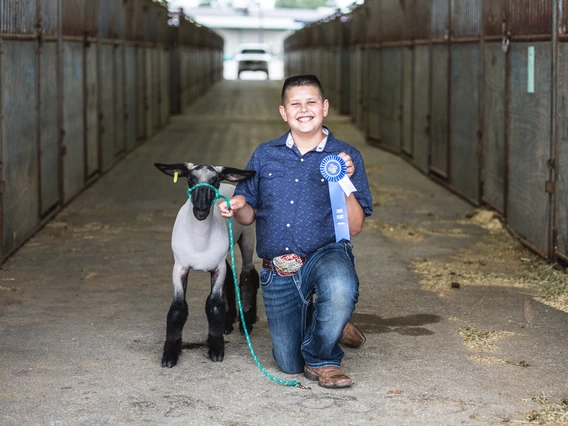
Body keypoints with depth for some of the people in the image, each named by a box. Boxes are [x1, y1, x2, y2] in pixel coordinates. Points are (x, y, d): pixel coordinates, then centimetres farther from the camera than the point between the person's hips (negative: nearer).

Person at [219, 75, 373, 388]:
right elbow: (249, 215, 11)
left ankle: (322, 357, -10)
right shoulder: (265, 155, 6)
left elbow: (355, 227, -5)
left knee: (340, 289, -40)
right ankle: (315, 324, 42)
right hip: (278, 272, 3)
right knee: (289, 365, 7)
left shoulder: (346, 156, -1)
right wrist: (238, 208, -12)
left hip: (326, 254, -2)